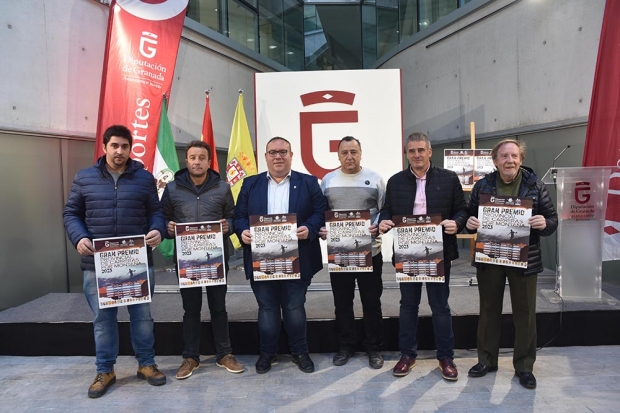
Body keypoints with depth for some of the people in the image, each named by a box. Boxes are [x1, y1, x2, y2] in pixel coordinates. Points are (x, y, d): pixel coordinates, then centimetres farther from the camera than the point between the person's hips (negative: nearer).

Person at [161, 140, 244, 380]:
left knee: (218, 307, 10)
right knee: (191, 309, 11)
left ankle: (224, 355, 24)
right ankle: (190, 357, 25)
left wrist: (228, 227, -14)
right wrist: (168, 227, -14)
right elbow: (163, 218, 7)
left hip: (216, 257, 0)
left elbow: (232, 217, 7)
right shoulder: (172, 188, 2)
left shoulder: (222, 188, 2)